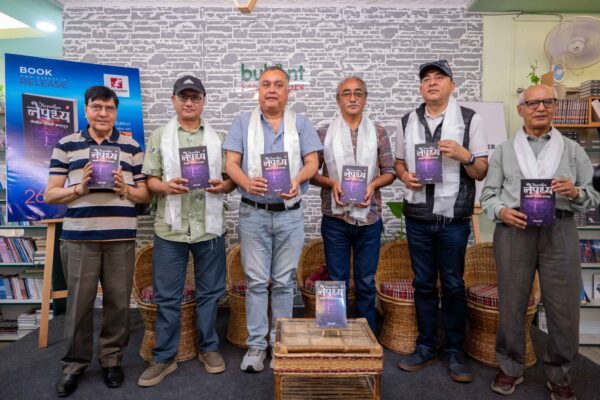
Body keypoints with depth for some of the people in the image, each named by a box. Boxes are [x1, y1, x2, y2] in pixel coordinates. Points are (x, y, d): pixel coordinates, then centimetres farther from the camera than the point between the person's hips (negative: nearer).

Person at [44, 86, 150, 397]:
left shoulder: (132, 147, 9)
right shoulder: (66, 145, 8)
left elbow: (146, 194, 8)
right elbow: (50, 194, 5)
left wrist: (125, 189, -13)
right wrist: (79, 188, -13)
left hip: (121, 238, 1)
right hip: (78, 238, 0)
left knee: (118, 302, 7)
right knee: (79, 303, 7)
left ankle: (112, 359, 26)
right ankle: (74, 363, 25)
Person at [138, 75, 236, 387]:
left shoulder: (218, 138, 9)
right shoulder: (159, 137, 7)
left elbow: (232, 179, 7)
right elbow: (150, 180, 3)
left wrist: (222, 186, -14)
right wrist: (166, 187, -18)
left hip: (210, 227, 1)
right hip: (170, 229, 0)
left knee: (209, 292, 10)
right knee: (167, 296, 7)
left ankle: (208, 348, 28)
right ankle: (164, 357, 22)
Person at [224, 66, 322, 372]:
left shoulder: (301, 124, 9)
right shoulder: (243, 123, 8)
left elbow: (312, 162, 2)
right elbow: (231, 163, 0)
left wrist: (298, 179, -20)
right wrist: (246, 182, -21)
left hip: (290, 214, 1)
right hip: (253, 213, 0)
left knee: (284, 282, 7)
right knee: (256, 281, 4)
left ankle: (281, 342, 21)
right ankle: (256, 344, 17)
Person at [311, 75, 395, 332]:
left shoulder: (378, 132, 7)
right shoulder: (324, 133, 4)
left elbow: (389, 171, 7)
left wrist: (373, 185, -12)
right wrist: (330, 183, -14)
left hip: (369, 217, 1)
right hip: (335, 218, -1)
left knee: (366, 282, 10)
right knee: (337, 281, 9)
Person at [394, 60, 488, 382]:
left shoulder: (469, 119, 0)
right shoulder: (408, 121, 9)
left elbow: (481, 172, 1)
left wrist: (464, 155, -19)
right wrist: (405, 176, -5)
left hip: (454, 218, -2)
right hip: (417, 217, 3)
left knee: (453, 285, 5)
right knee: (423, 284, 10)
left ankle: (455, 352, 21)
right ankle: (426, 347, 24)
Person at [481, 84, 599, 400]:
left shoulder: (572, 149, 13)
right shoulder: (503, 151, 11)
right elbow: (488, 194, 6)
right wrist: (501, 210, -13)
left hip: (560, 231, 1)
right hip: (514, 230, 0)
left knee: (565, 307, 3)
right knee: (511, 303, 5)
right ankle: (510, 369, 23)